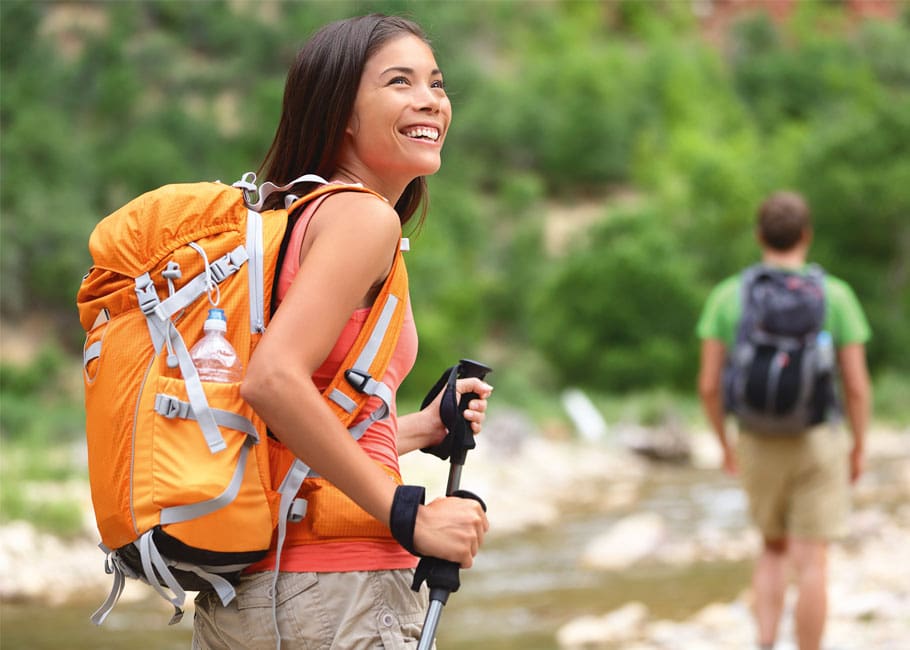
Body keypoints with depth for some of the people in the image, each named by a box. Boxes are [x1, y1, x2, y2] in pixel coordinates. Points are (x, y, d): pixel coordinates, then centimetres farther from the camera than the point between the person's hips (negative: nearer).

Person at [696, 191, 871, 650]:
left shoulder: (727, 297, -4)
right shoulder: (836, 296, -8)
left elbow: (709, 384, -4)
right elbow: (857, 386, -8)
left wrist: (725, 446, 12)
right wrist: (859, 450, 7)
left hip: (760, 447, 2)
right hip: (818, 444, -2)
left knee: (775, 551, 21)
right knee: (810, 565, 4)